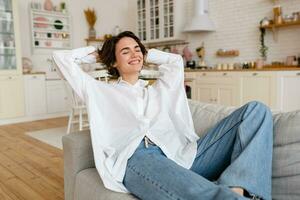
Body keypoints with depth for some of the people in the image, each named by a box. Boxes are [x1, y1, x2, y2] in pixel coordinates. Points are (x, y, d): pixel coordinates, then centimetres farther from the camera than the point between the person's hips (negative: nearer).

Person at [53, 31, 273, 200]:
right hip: (136, 158, -6)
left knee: (256, 109, -14)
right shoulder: (100, 91, 25)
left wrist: (146, 54, 45)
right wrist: (96, 53, 38)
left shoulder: (158, 90, 35)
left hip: (182, 153, 6)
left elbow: (176, 60, 49)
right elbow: (61, 57, 27)